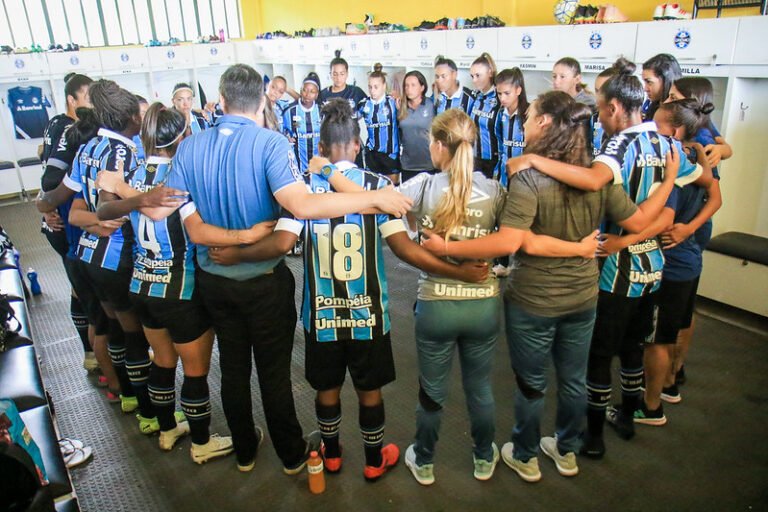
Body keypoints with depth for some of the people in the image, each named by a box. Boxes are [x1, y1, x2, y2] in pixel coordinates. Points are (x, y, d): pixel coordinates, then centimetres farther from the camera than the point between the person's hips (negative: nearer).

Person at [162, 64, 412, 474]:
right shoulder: (270, 144, -19)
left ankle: (244, 450, 38)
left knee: (233, 367, 20)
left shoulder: (190, 148, -5)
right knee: (274, 372, 11)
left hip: (213, 279, 4)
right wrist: (375, 197, -30)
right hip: (264, 280, -4)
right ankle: (292, 455, 31)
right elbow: (302, 205, -34)